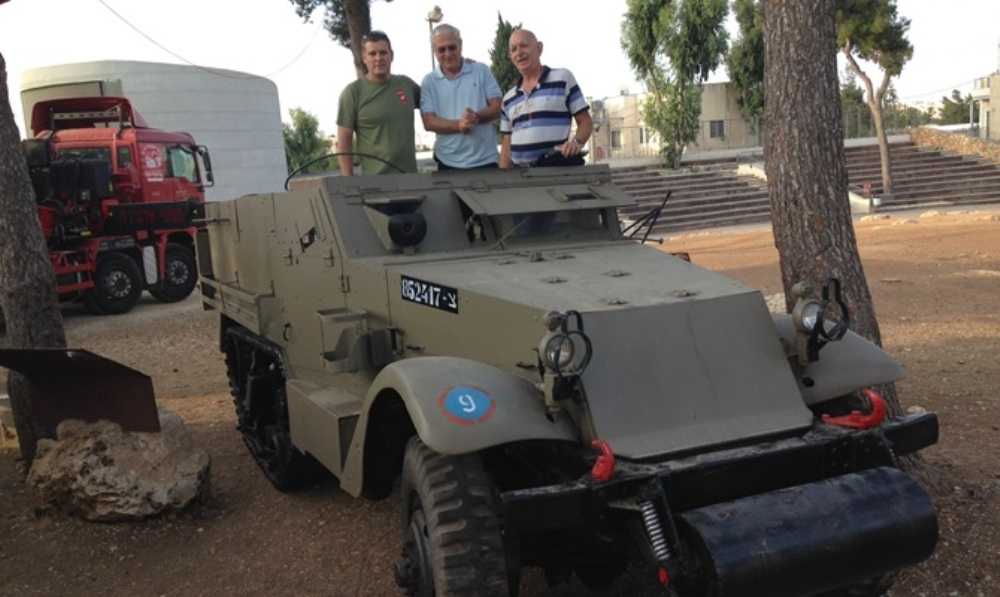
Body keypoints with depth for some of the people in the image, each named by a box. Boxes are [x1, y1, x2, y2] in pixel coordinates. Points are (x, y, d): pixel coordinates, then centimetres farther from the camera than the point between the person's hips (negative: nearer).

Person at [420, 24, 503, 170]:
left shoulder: (481, 71, 5)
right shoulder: (429, 81, 5)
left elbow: (497, 108, 1)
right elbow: (429, 122, -3)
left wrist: (477, 116, -20)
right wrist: (458, 125, -20)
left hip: (486, 160, 0)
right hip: (449, 163, 0)